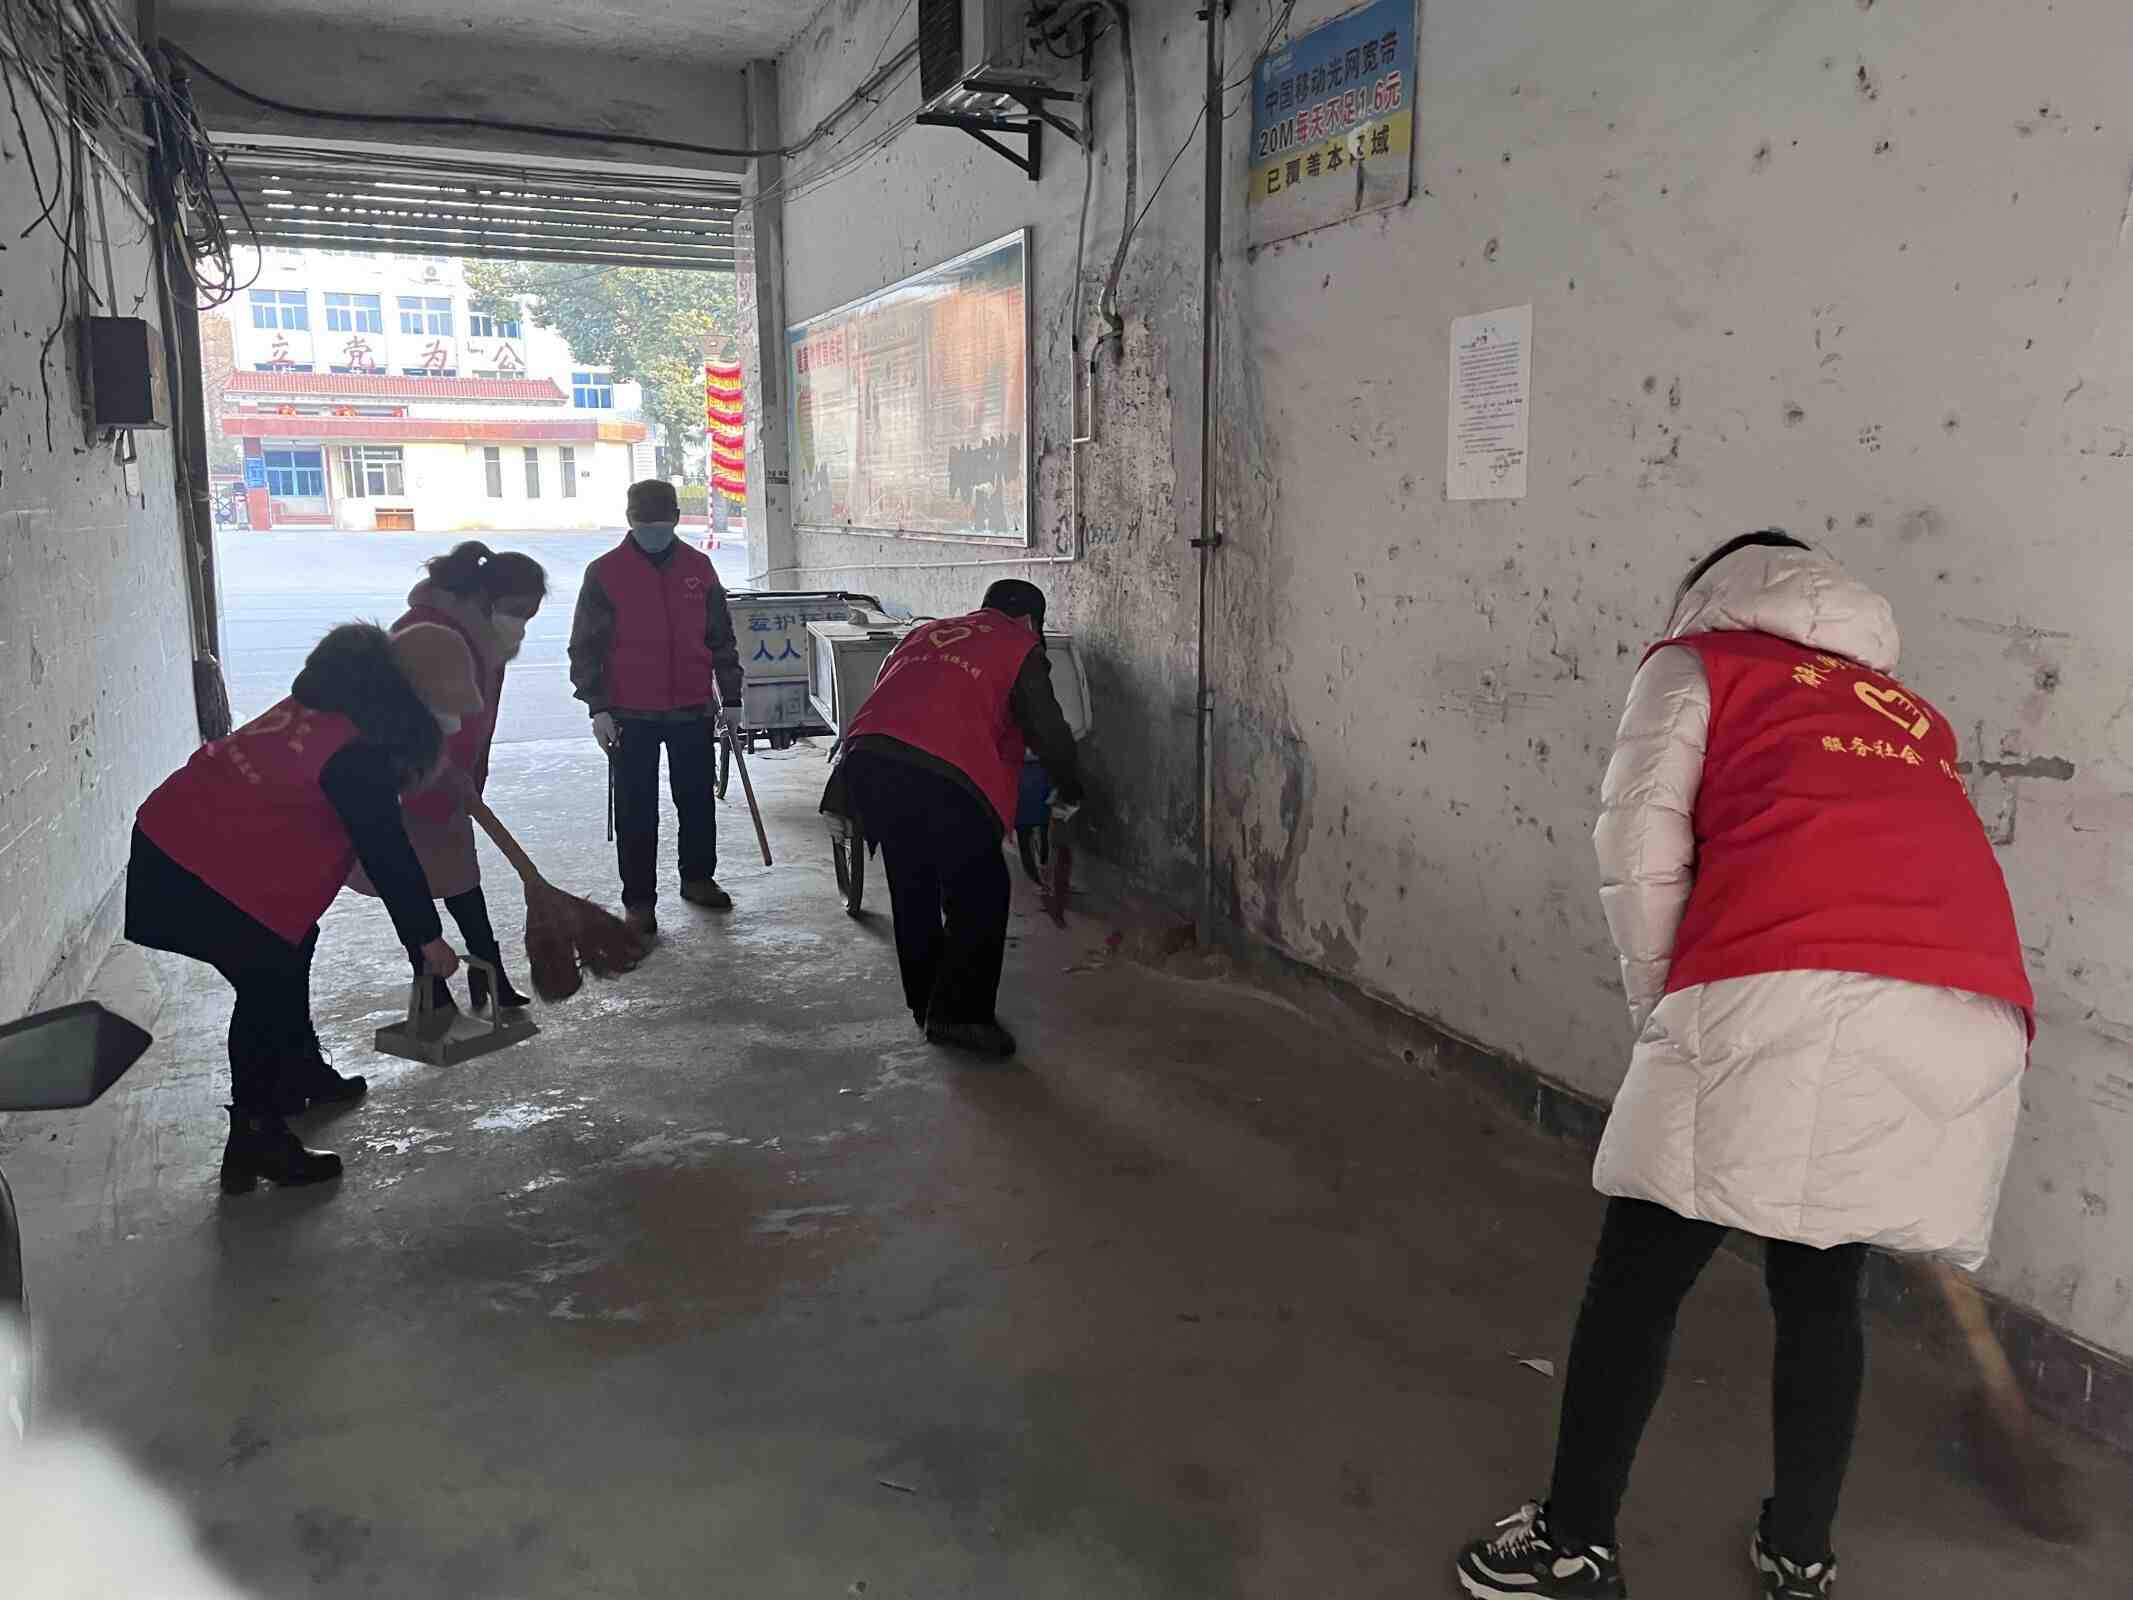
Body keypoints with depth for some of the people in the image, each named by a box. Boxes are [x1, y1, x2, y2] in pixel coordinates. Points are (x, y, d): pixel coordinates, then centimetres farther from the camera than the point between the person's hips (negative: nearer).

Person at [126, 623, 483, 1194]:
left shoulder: (325, 703, 6)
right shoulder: (357, 755, -23)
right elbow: (388, 854, -16)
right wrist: (428, 938, -5)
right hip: (206, 875, -10)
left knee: (289, 954, 23)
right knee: (269, 988, 0)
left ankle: (301, 1074, 41)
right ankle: (255, 1143, 8)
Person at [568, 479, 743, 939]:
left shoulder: (698, 568, 5)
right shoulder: (605, 573, -3)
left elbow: (720, 638, 11)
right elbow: (586, 647, -2)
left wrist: (730, 697, 9)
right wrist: (598, 707, -9)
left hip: (693, 711, 3)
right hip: (632, 715, -3)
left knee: (697, 801, 13)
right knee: (636, 811, 3)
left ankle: (698, 878, 30)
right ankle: (638, 900, 11)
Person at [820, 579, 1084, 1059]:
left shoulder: (923, 633, 31)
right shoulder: (1020, 648, 15)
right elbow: (1048, 732, 11)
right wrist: (1070, 791, 27)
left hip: (866, 755, 6)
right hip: (943, 775, -6)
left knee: (912, 890, 20)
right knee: (980, 896, 7)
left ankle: (926, 1002, 30)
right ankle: (960, 1015, 5)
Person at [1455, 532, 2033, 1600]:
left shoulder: (1698, 662, 19)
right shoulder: (1908, 712, 34)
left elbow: (1642, 847, 3)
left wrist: (1663, 1008, 12)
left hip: (1789, 990, -6)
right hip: (1972, 1019, 6)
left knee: (1642, 1268, 8)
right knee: (1822, 1283, 22)